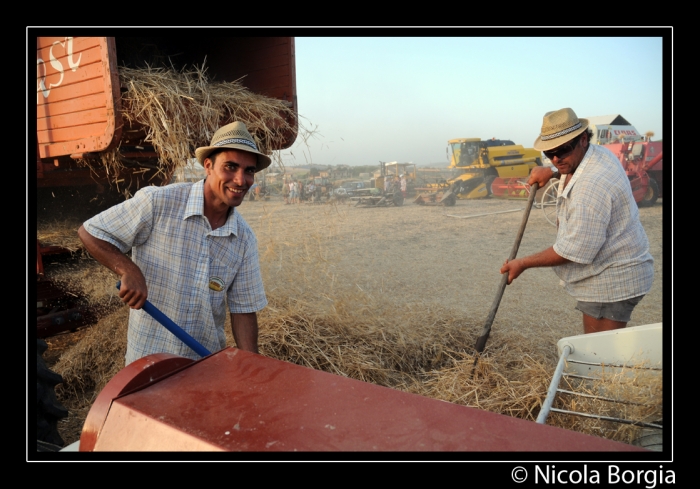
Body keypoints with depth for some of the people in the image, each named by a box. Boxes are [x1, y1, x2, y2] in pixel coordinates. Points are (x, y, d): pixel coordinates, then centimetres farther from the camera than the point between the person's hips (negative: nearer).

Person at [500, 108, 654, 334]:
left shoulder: (591, 187, -30)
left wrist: (523, 263, -17)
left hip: (612, 280, -10)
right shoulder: (598, 152, 3)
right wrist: (551, 172, 13)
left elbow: (574, 251, -27)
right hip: (610, 274, 11)